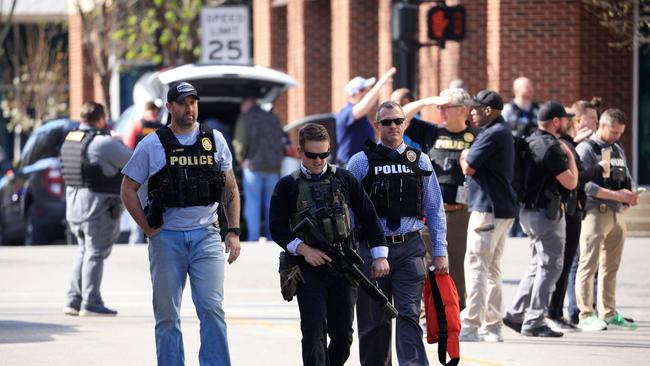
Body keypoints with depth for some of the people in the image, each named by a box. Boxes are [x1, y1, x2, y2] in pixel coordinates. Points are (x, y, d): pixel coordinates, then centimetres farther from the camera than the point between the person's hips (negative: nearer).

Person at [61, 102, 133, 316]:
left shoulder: (70, 140, 7)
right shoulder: (103, 143, -17)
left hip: (74, 202, 8)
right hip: (98, 205, -8)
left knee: (85, 252, 18)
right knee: (96, 254, 0)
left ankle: (74, 301, 16)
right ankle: (91, 304, 2)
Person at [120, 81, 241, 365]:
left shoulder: (214, 140, 7)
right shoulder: (152, 145, 0)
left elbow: (230, 189, 12)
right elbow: (128, 190, 6)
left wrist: (234, 231, 5)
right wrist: (149, 229, -1)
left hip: (206, 235, 1)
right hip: (167, 238, -1)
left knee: (212, 308, -7)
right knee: (167, 315, 4)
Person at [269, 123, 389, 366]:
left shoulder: (344, 179, 8)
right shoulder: (287, 187, 3)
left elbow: (368, 217, 9)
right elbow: (277, 228, -1)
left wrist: (380, 255, 2)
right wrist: (303, 249, -15)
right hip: (309, 267, -2)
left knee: (343, 334, 7)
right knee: (314, 332, -9)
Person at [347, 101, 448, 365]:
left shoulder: (419, 161, 8)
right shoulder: (361, 162, 2)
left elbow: (435, 209, 12)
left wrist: (440, 251, 6)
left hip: (409, 248, 0)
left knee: (409, 314, -9)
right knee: (374, 321, 7)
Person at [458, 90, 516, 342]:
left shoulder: (492, 134, -16)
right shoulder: (503, 131, 17)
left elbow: (468, 168, -15)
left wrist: (464, 156, 4)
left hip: (487, 208, -10)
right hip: (503, 209, 10)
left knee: (476, 265, -9)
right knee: (492, 268, 13)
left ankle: (470, 326, -12)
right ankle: (492, 327, 15)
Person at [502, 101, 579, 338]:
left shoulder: (531, 142, 10)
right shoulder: (551, 147, -19)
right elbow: (570, 182, -18)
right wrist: (569, 155, -3)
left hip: (529, 210, 10)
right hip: (546, 213, -10)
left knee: (538, 266, 19)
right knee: (550, 267, -3)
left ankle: (515, 314, 18)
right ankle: (534, 322, -3)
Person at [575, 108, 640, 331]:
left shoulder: (618, 150, 19)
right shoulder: (586, 149, -5)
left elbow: (626, 178, 24)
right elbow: (584, 183, -16)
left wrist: (631, 195, 0)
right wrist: (616, 195, -20)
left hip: (617, 212, 8)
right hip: (595, 212, -7)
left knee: (611, 267, 10)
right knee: (589, 265, -7)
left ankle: (608, 313, 16)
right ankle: (586, 315, -6)